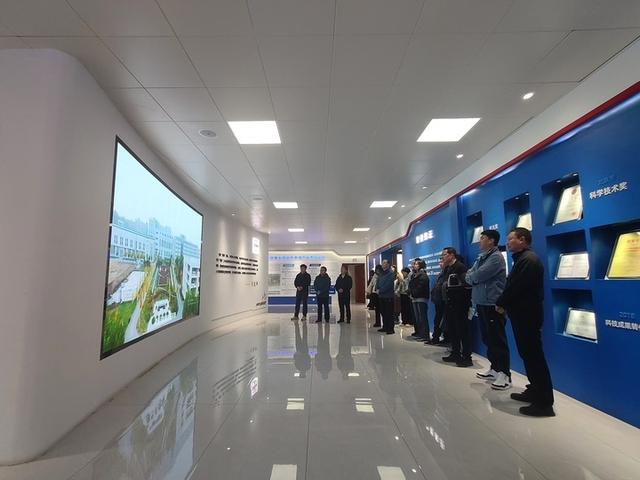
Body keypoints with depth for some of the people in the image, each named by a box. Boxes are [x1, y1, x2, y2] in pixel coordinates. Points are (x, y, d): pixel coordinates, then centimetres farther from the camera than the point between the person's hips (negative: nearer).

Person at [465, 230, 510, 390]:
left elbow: (477, 276, -20)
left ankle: (505, 374, 6)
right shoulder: (481, 257, 15)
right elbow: (468, 275, 13)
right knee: (487, 338, 15)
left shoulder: (496, 257, -14)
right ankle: (494, 368, 27)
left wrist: (470, 277, 0)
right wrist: (474, 278, -8)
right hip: (481, 303, 9)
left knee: (497, 339, -3)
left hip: (493, 304, -9)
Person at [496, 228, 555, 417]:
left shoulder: (528, 259, -16)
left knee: (534, 356, -4)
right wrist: (504, 304, 2)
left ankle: (544, 403, 3)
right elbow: (512, 285, 14)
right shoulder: (522, 259, 17)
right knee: (528, 354, 17)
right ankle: (534, 391, 29)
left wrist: (501, 303, -9)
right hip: (523, 314, 10)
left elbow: (516, 287, -22)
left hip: (527, 315, -10)